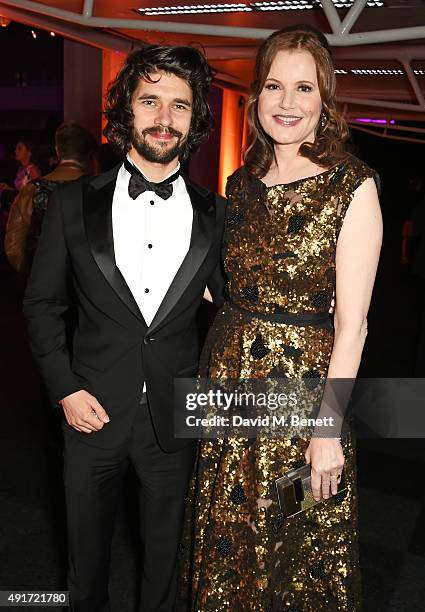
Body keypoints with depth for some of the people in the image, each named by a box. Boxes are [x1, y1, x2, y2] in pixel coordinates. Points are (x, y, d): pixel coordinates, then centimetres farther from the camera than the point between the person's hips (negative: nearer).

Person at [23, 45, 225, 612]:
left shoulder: (214, 213, -3)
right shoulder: (74, 203, -5)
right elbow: (41, 304, 1)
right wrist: (65, 388, -7)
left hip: (175, 415, 1)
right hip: (93, 411, 0)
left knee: (164, 549, 21)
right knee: (88, 546, 22)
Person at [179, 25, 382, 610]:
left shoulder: (352, 186, -10)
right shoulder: (241, 184, 7)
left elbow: (351, 320, -12)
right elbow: (230, 288, 11)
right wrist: (223, 367, 4)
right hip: (229, 380, 5)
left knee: (300, 550, 15)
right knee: (223, 547, 20)